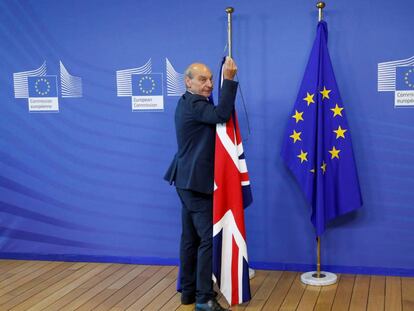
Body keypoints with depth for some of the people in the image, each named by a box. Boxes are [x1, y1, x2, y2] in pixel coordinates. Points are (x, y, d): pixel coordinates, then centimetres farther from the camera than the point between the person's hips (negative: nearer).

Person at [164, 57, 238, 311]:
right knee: (209, 238, -8)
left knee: (191, 238, 13)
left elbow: (215, 115, 17)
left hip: (189, 180, 11)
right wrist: (229, 79, -29)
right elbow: (221, 114, -31)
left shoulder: (189, 103, 17)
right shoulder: (193, 105, -16)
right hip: (196, 181, -11)